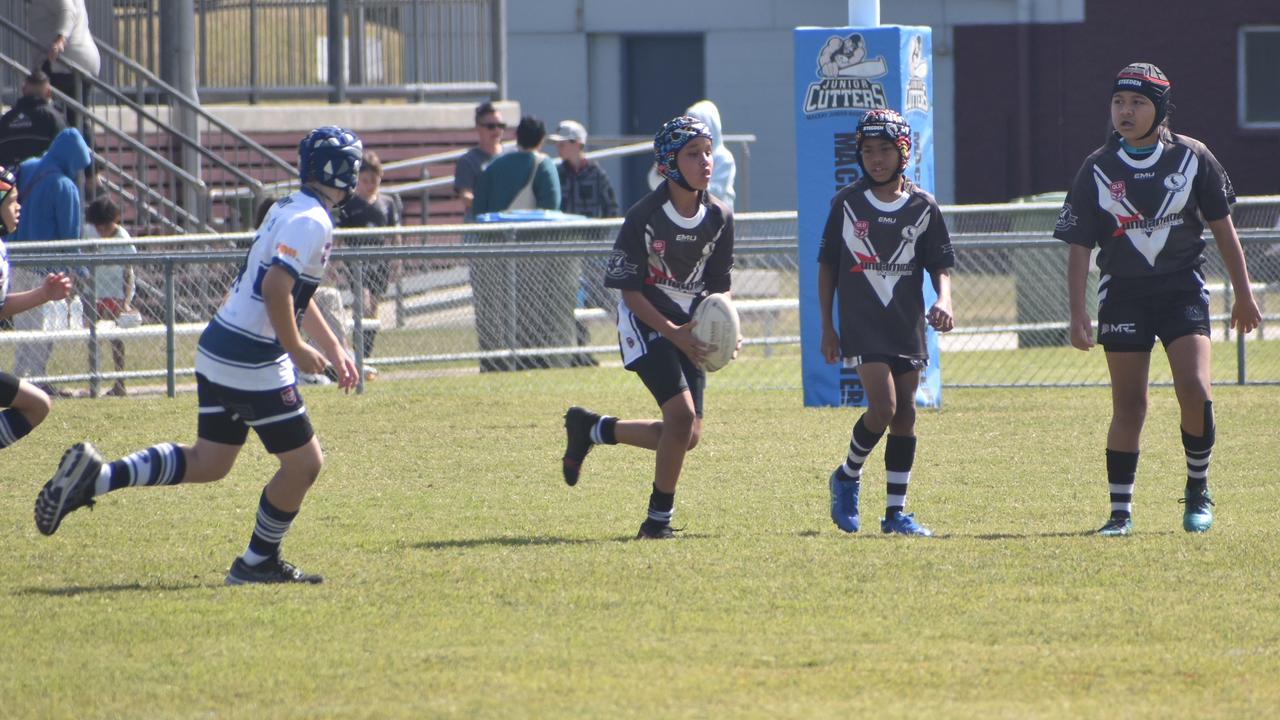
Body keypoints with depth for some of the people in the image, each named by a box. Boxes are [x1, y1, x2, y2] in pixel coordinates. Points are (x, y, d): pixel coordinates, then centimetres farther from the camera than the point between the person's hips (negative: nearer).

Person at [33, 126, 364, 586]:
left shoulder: (290, 210, 17)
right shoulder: (312, 221, -15)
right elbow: (276, 286, -27)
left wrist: (334, 350, 31)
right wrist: (297, 350, -17)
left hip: (218, 353, 10)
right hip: (253, 365, -10)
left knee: (208, 463, 14)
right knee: (304, 462, 3)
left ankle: (96, 477, 3)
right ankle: (259, 562, 16)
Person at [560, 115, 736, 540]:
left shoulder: (719, 218, -2)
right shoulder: (645, 217, -17)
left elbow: (719, 284, 9)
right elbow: (628, 288, -13)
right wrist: (673, 333, -23)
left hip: (689, 328, 6)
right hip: (646, 321, -6)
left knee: (688, 438, 2)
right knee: (682, 414, -21)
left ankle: (593, 429, 25)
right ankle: (659, 517, -6)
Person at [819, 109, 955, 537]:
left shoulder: (922, 207, 4)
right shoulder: (847, 204, 2)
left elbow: (940, 265, 8)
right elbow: (827, 265, 8)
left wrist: (943, 301, -13)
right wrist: (827, 326, 5)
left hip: (908, 325, 2)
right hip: (861, 325, -2)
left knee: (904, 415, 2)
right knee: (883, 407, -17)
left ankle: (896, 512, 9)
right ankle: (848, 477, 9)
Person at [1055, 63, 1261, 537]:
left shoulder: (1191, 157, 0)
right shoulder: (1097, 170, -1)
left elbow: (1222, 227, 9)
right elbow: (1078, 246, 0)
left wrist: (1243, 294, 10)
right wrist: (1077, 314, -8)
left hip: (1183, 289, 0)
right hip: (1123, 294, 0)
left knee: (1195, 391, -16)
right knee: (1128, 407, -1)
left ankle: (1198, 490, 4)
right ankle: (1120, 511, 7)